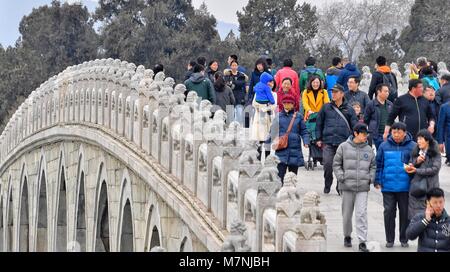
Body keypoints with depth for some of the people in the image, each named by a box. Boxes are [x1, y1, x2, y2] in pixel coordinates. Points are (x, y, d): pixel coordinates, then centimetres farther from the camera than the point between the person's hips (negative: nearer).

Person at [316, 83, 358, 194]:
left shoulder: (349, 109, 8)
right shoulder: (326, 108, 9)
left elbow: (354, 126, 11)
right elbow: (319, 123, 14)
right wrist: (319, 139, 10)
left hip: (344, 142, 0)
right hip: (328, 142, 0)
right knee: (327, 165, -8)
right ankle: (327, 185, 11)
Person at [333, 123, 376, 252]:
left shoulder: (369, 149, 8)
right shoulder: (344, 147, 1)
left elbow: (373, 166, 18)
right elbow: (336, 164, 4)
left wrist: (370, 178, 3)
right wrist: (341, 177, -7)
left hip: (363, 188, 0)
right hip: (347, 186, 0)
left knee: (361, 214, -8)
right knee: (347, 214, 10)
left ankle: (362, 241, -10)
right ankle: (347, 236, 30)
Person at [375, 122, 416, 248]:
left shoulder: (412, 146, -3)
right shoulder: (384, 146, 2)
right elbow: (379, 164, 7)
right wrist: (377, 181, 1)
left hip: (405, 187, -1)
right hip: (388, 186, 1)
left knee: (405, 213, 8)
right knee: (389, 212, 4)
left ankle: (404, 239, 20)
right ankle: (389, 239, 14)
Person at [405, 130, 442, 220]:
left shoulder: (435, 154, -3)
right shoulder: (415, 153, 12)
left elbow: (435, 169, -12)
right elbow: (409, 167, 12)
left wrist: (417, 170, -12)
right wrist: (416, 162, -9)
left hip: (429, 187, -4)